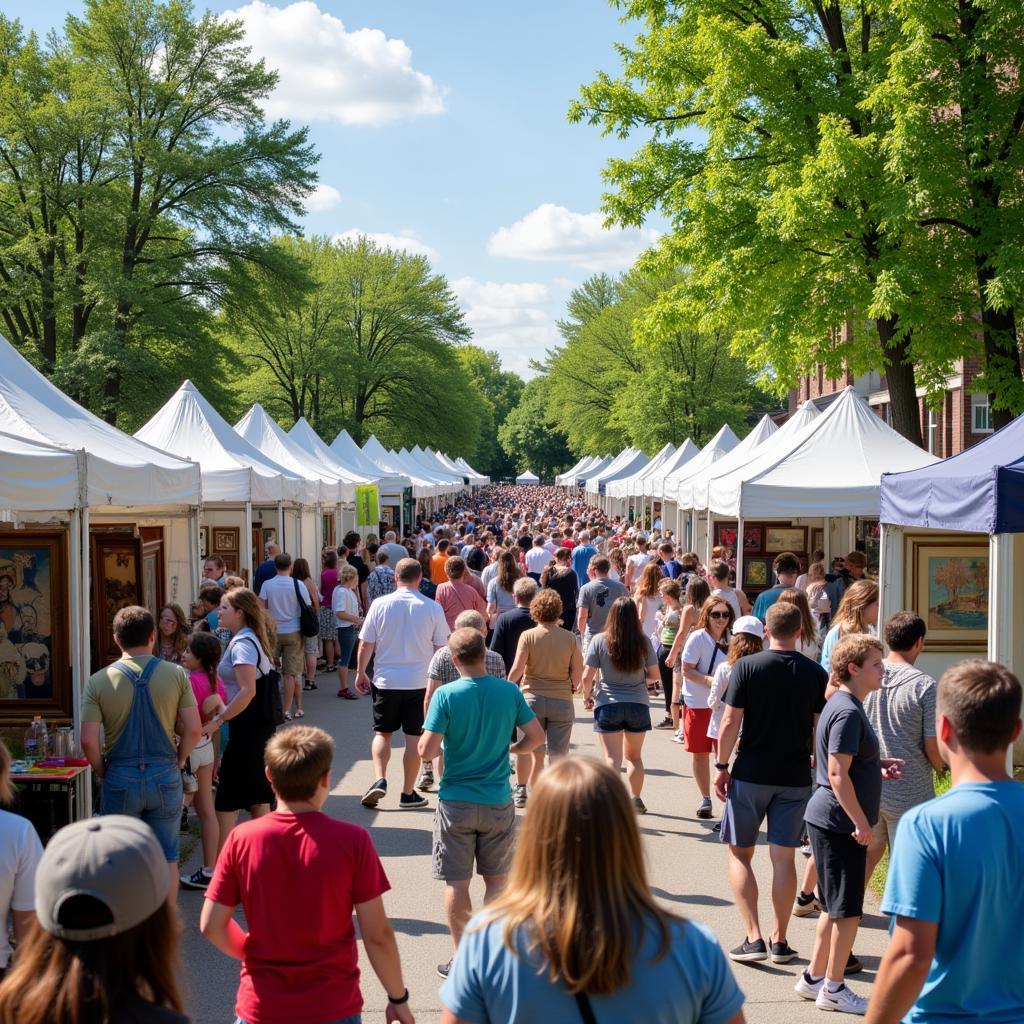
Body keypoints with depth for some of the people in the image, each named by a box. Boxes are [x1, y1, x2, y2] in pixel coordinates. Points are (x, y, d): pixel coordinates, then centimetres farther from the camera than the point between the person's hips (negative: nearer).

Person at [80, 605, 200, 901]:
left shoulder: (98, 682, -6)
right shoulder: (175, 674, -5)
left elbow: (88, 740, -10)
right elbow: (193, 730, -7)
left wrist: (102, 772, 6)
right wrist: (178, 762, 9)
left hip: (120, 779, -1)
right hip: (165, 777, 1)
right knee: (166, 858, 13)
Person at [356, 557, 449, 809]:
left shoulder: (380, 604, -5)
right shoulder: (432, 608, -5)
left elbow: (366, 644, 0)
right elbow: (441, 648, 1)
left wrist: (361, 673, 14)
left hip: (386, 681, 1)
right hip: (419, 682, -1)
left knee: (382, 733, 15)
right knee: (414, 737, 7)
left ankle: (380, 780, -3)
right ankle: (408, 794, 13)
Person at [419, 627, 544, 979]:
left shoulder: (446, 695, -14)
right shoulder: (509, 691, -6)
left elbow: (427, 751, -17)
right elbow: (536, 735, 0)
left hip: (456, 802, -2)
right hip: (498, 802, 2)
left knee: (456, 884, 9)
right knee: (496, 880, 15)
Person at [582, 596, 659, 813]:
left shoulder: (599, 640, -10)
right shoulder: (643, 642, -6)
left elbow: (587, 677, -9)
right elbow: (654, 675, 2)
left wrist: (587, 696, 10)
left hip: (608, 704, -2)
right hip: (638, 704, 2)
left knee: (612, 759, -1)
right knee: (635, 756, 21)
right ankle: (636, 800, 33)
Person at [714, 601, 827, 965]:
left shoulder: (746, 667, -8)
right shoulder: (816, 674, -2)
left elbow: (730, 723, -10)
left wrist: (721, 766, -1)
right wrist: (818, 769, 13)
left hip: (750, 774, -2)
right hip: (796, 778, 2)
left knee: (740, 854, 9)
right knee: (784, 858, 9)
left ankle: (753, 938, 1)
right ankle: (780, 941, 16)